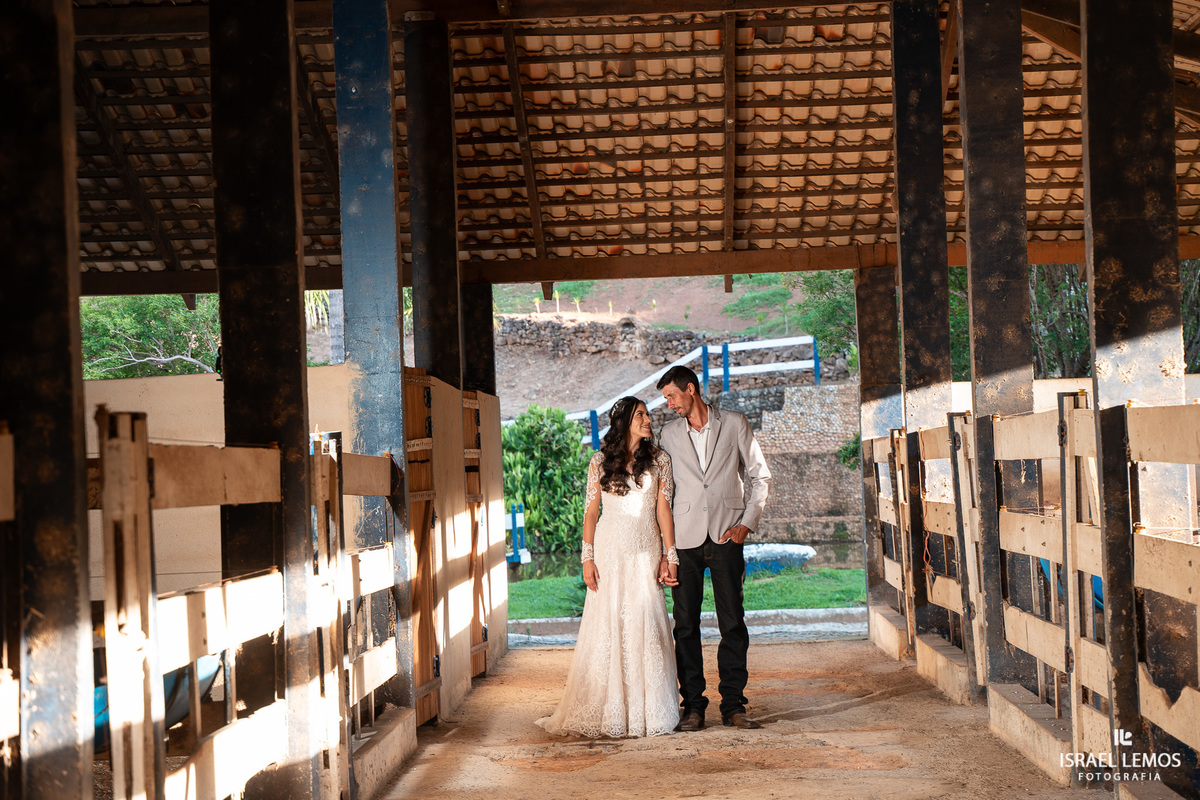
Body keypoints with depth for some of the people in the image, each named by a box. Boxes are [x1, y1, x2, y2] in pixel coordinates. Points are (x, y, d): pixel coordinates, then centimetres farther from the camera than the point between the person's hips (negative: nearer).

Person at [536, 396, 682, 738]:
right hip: (610, 551, 0)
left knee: (646, 627, -3)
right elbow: (590, 511, 5)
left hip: (646, 552, 1)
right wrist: (587, 558, -3)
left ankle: (646, 711, 4)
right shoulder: (601, 462, 5)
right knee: (607, 627, -2)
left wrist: (670, 556, -3)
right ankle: (607, 712, 5)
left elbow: (663, 509, 4)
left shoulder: (659, 460, 7)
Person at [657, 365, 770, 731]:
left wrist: (747, 522, -2)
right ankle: (693, 705, 5)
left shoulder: (734, 425, 6)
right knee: (685, 624, 0)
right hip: (685, 537, 2)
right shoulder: (669, 433, 11)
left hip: (726, 536, -2)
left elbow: (759, 475, 9)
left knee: (733, 623, -1)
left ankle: (733, 705, 5)